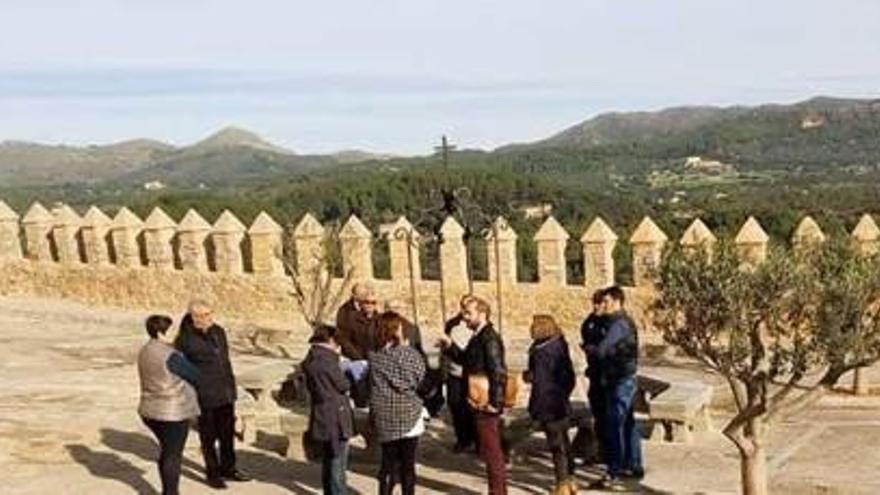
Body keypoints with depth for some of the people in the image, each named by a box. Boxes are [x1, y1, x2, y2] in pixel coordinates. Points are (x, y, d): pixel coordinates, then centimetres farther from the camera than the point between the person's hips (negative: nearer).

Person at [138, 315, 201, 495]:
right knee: (173, 455, 2)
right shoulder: (170, 355, -22)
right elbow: (195, 375, -10)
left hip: (152, 411, 9)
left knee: (166, 451, 20)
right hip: (173, 412, -9)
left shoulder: (145, 352, 6)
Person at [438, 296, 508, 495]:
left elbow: (499, 373, -24)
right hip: (480, 403, 10)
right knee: (491, 450, 17)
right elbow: (467, 360, 25)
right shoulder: (478, 337, 12)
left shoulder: (490, 339, -19)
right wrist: (450, 347, 10)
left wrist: (495, 402, -22)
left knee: (492, 451, -1)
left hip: (487, 406, -10)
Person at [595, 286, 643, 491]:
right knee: (628, 424, 17)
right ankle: (634, 466, 28)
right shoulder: (626, 321, 13)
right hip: (627, 379, 10)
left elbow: (602, 350, -23)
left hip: (619, 381, -10)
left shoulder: (618, 324, -18)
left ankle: (615, 474, -4)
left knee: (614, 427, -7)